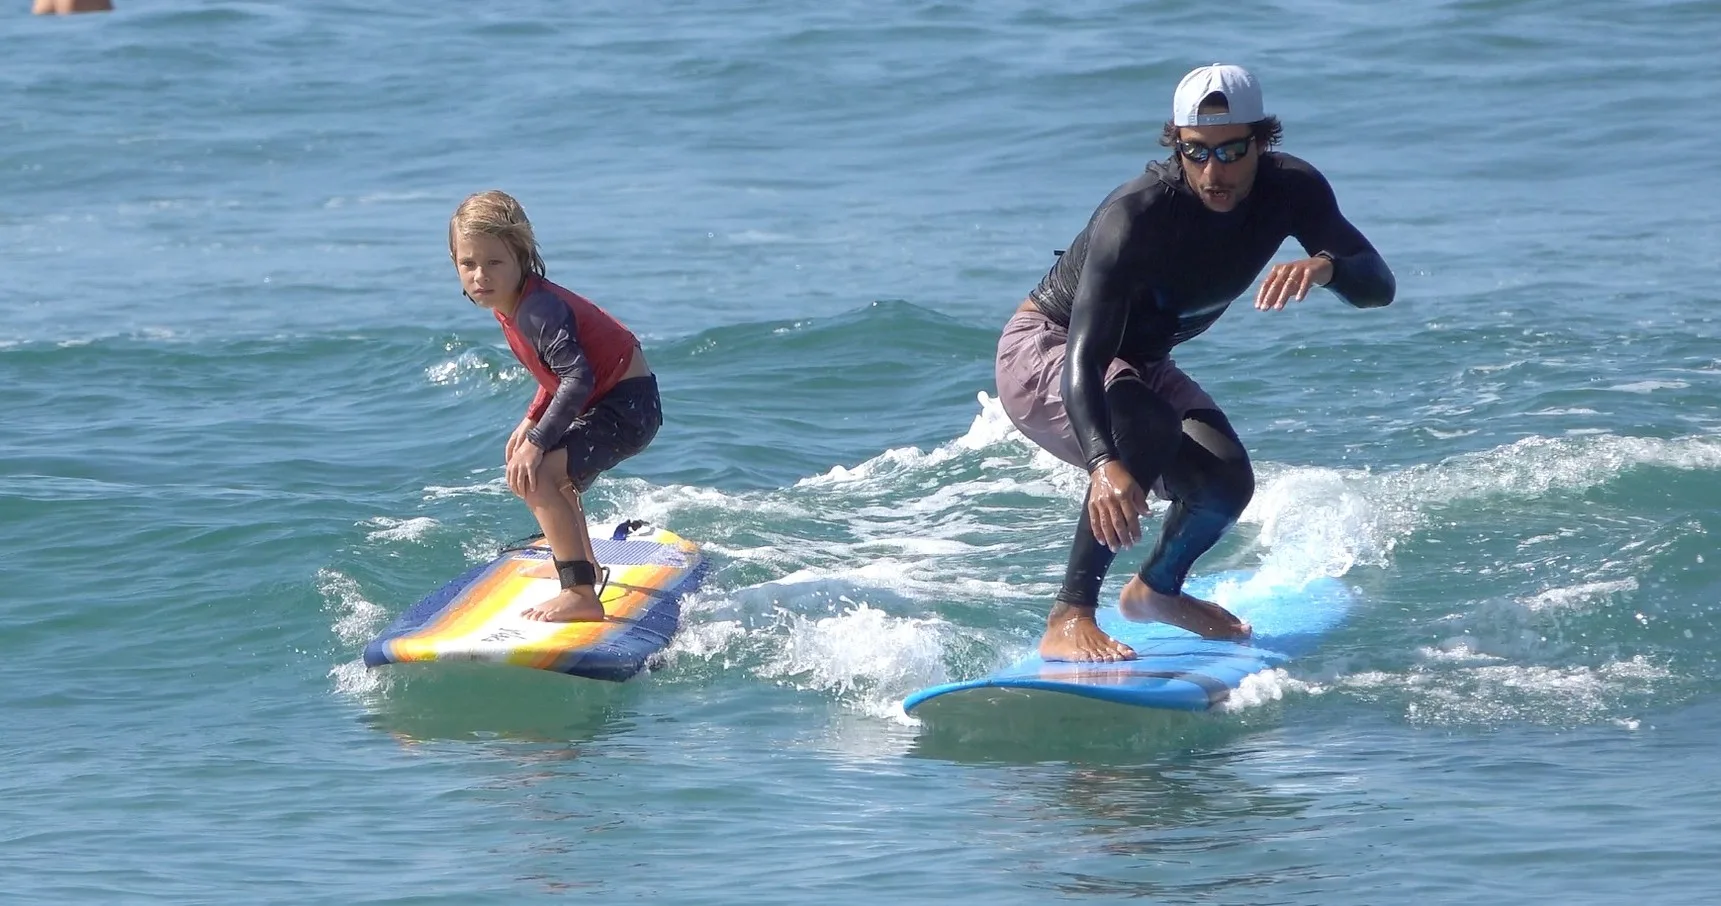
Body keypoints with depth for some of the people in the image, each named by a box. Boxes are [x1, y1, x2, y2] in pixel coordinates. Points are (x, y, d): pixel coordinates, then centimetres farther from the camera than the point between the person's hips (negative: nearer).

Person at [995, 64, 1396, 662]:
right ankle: (1069, 621, -31)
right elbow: (1082, 363, -43)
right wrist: (1105, 466, -60)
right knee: (1148, 433, -35)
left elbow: (1378, 287, -20)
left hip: (1139, 366, 7)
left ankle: (1157, 590, 21)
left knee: (1225, 483, -12)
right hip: (1042, 351, -7)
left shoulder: (1291, 191, -16)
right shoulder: (1134, 218, -35)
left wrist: (1326, 266, -45)